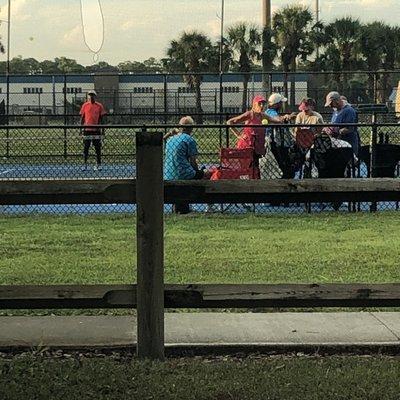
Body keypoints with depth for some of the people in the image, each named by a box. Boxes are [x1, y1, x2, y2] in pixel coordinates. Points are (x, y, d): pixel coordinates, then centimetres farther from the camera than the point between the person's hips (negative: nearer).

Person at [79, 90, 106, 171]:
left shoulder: (99, 106, 3)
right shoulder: (85, 105, 5)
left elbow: (101, 118, 6)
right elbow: (82, 117, 9)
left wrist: (102, 128, 3)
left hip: (96, 130, -1)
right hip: (87, 129, 1)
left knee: (97, 148, 1)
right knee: (86, 147, 3)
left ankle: (98, 164, 7)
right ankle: (85, 164, 10)